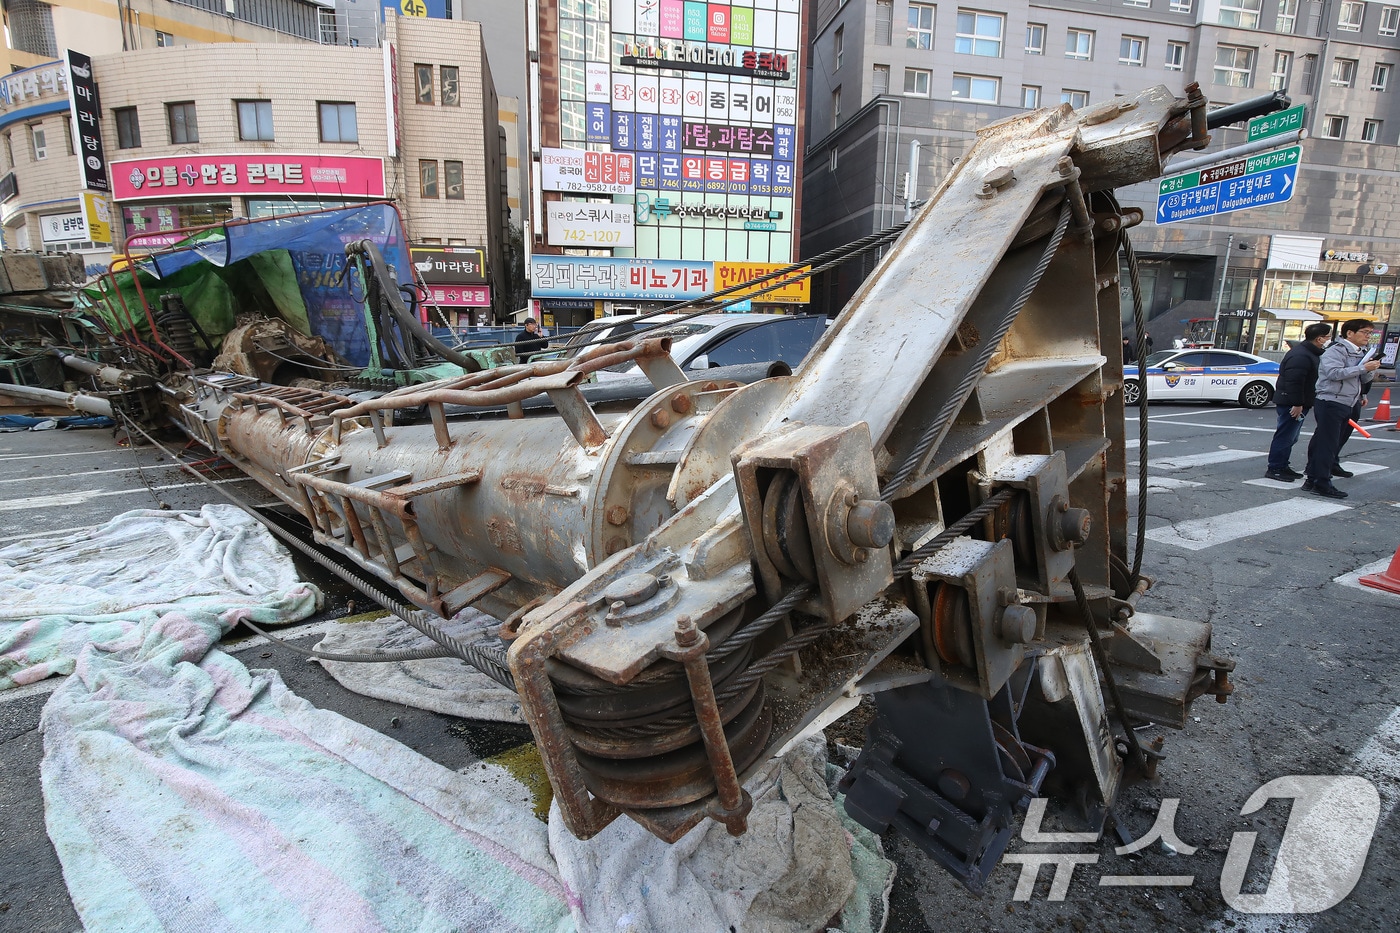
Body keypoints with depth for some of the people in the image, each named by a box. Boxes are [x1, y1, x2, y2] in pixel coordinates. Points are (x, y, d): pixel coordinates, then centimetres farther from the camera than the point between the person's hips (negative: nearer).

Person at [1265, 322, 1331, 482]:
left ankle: (1282, 466, 24)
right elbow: (1294, 382, -26)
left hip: (1298, 403, 11)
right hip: (1291, 403, -11)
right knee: (1285, 436, -7)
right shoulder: (1300, 356, -20)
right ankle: (1274, 469, -4)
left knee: (1290, 437, 16)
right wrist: (1297, 404, -25)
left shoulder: (1310, 353, 15)